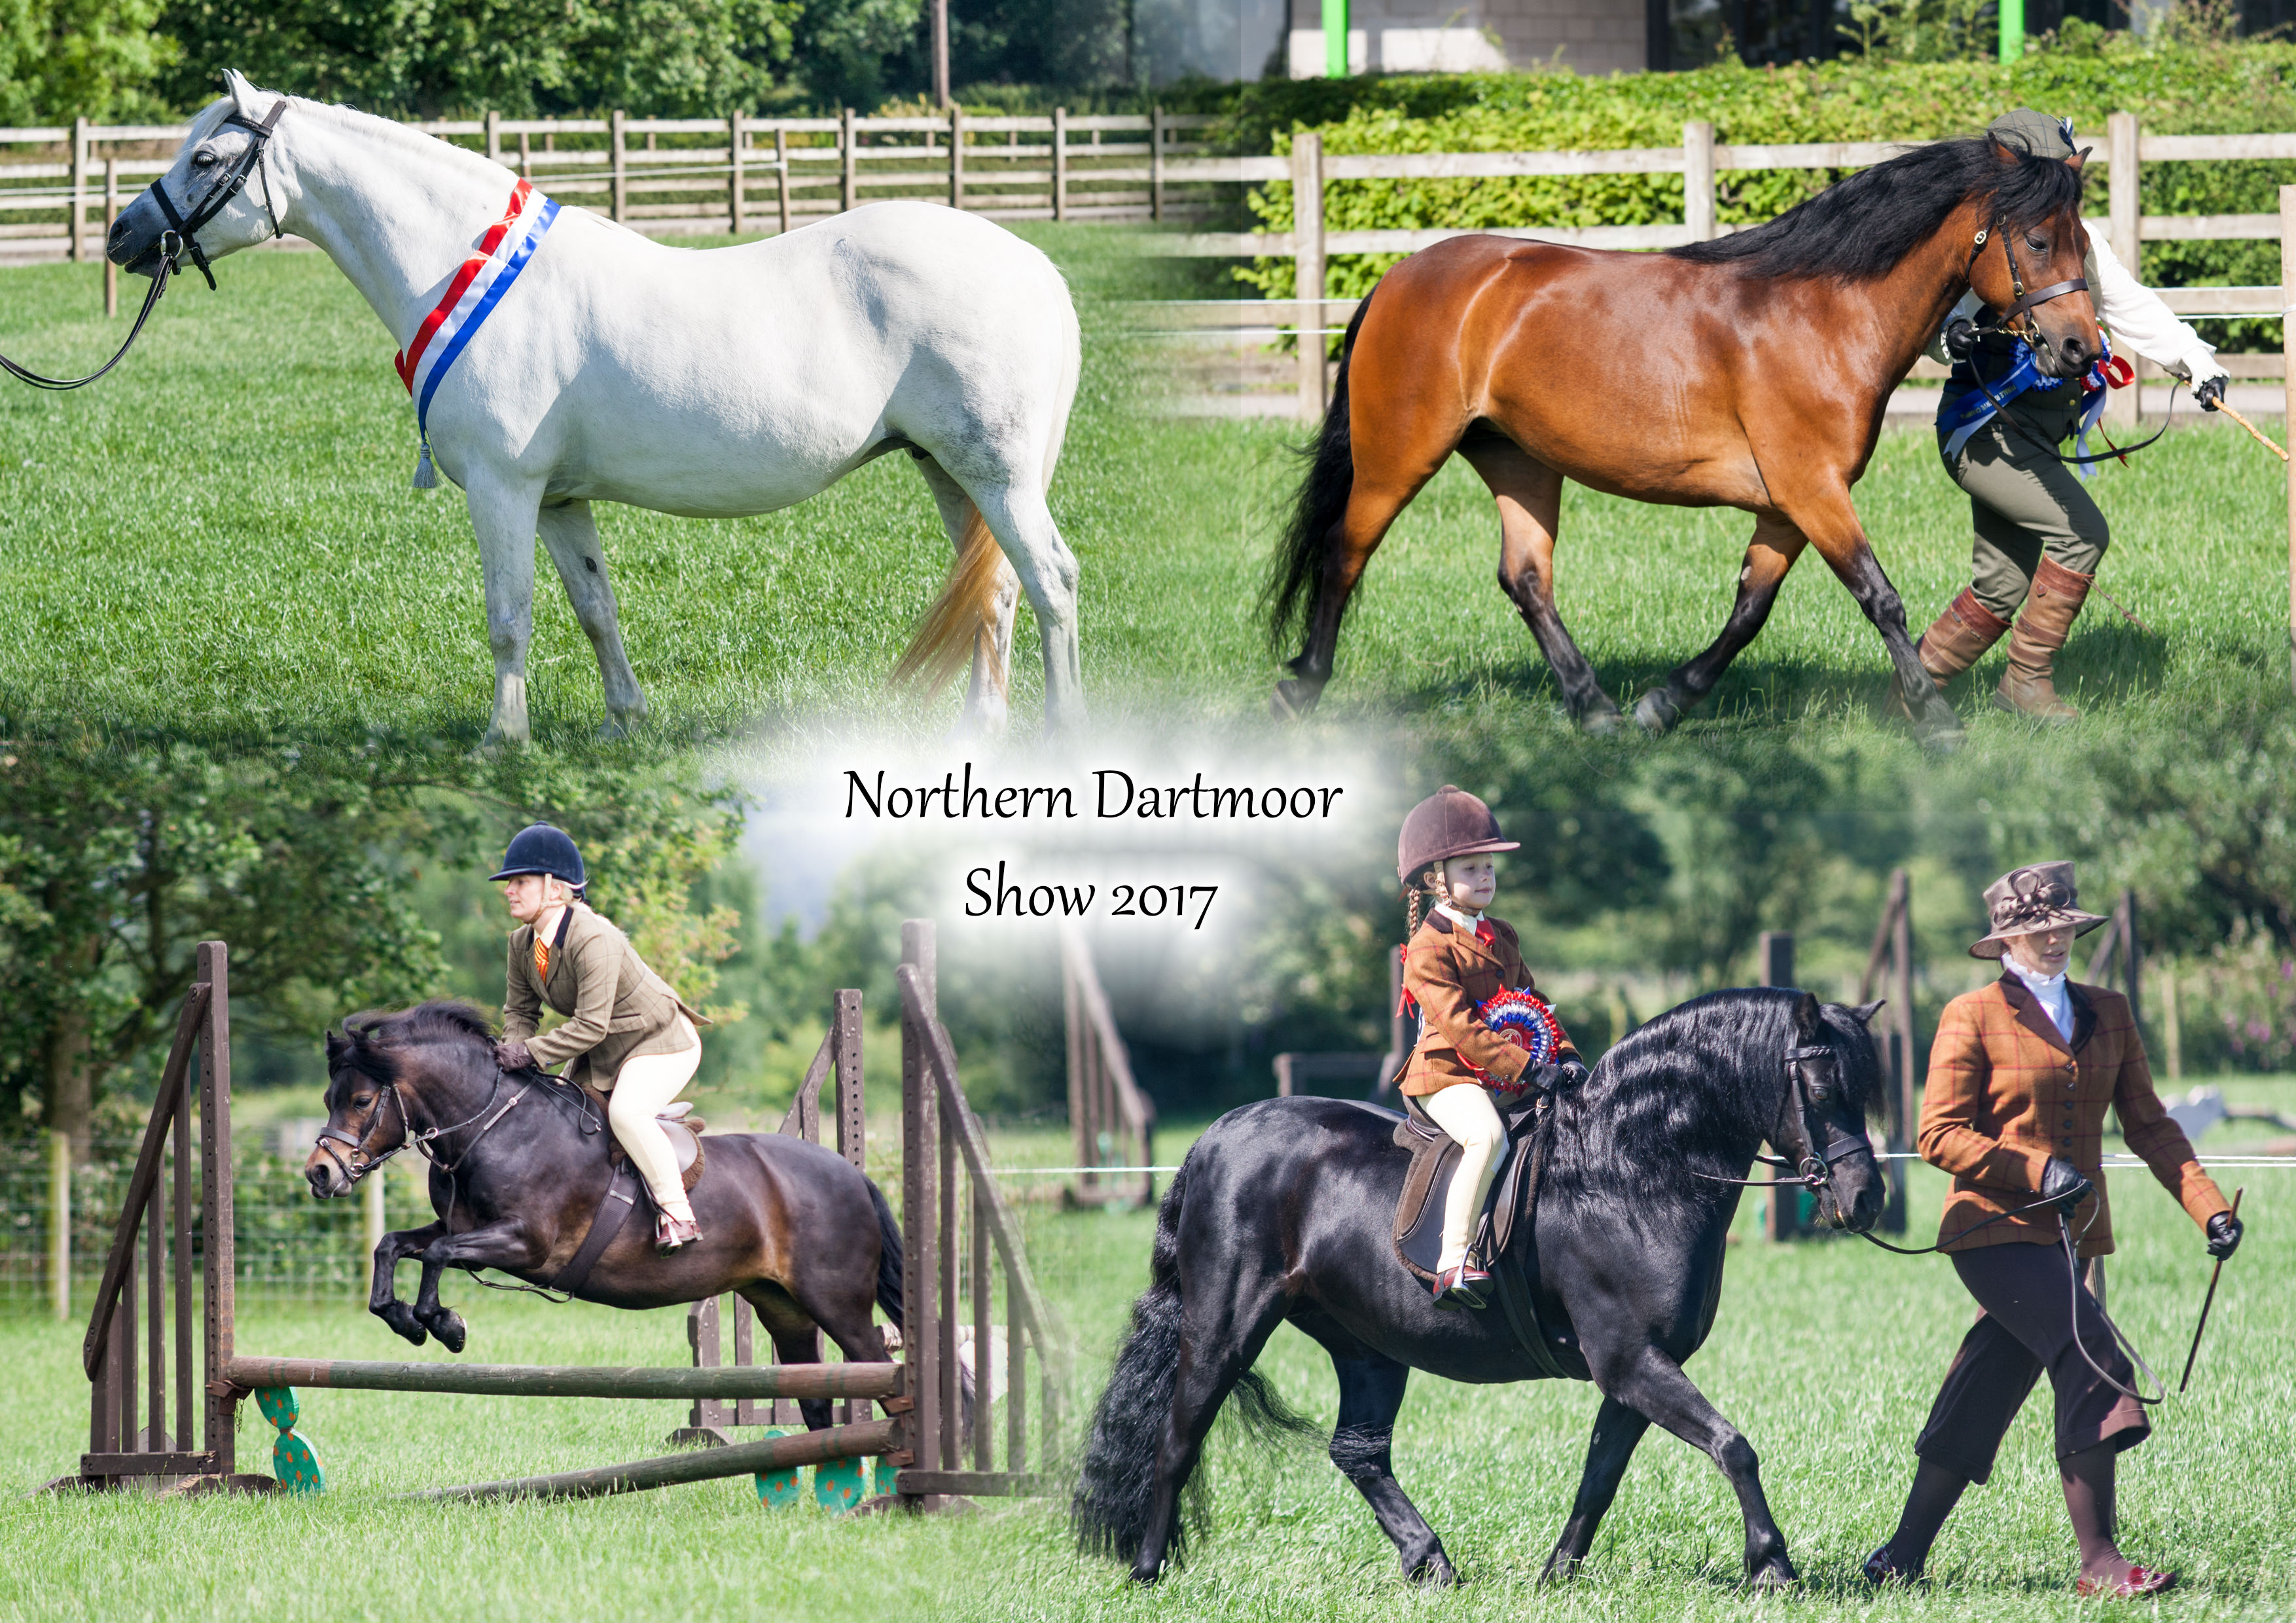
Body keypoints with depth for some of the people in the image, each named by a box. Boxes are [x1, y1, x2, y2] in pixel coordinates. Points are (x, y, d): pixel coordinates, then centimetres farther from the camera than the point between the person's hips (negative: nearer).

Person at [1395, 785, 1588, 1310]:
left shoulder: (1503, 939, 18)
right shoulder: (1430, 950, -10)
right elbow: (1460, 1026, -19)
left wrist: (1563, 1054, 5)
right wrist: (1526, 1068, -25)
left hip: (1510, 1081, 8)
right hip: (1448, 1077, -8)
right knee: (1488, 1134, -35)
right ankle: (1454, 1260, -35)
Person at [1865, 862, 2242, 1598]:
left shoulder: (2108, 1016, 14)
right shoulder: (1973, 1019, -4)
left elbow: (2148, 1124, 14)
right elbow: (1939, 1135, -8)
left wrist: (2209, 1207, 2)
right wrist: (2036, 1171, -19)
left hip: (2069, 1233, 6)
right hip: (1995, 1228, -6)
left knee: (1982, 1396, 9)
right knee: (2092, 1359, -19)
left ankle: (1903, 1556, 20)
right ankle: (2098, 1564, -20)